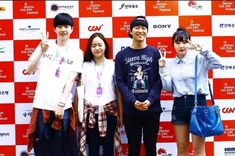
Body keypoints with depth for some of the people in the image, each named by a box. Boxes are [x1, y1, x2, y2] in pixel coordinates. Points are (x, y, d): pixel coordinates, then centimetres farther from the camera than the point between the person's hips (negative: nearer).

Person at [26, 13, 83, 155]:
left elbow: (71, 80, -3)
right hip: (42, 104, 1)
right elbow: (30, 70, 1)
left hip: (63, 106, 0)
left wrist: (61, 104, -10)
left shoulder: (77, 52, 4)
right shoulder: (45, 45, 6)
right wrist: (41, 51, -11)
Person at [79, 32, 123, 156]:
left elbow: (118, 90, 5)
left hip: (109, 111, 0)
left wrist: (121, 113, 3)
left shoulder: (113, 65, 3)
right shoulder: (85, 66, 4)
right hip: (90, 112, 0)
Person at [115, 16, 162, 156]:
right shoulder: (122, 55, 4)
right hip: (130, 109, 0)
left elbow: (159, 79, 0)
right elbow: (120, 81, -2)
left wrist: (150, 100, -14)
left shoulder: (154, 53, 5)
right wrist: (133, 101, -14)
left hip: (152, 108, 0)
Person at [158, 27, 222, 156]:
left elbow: (218, 63, -19)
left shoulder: (199, 58, -4)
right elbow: (167, 87, 4)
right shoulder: (171, 64, 9)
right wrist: (162, 68, -3)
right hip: (179, 105, 4)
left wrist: (202, 50, -23)